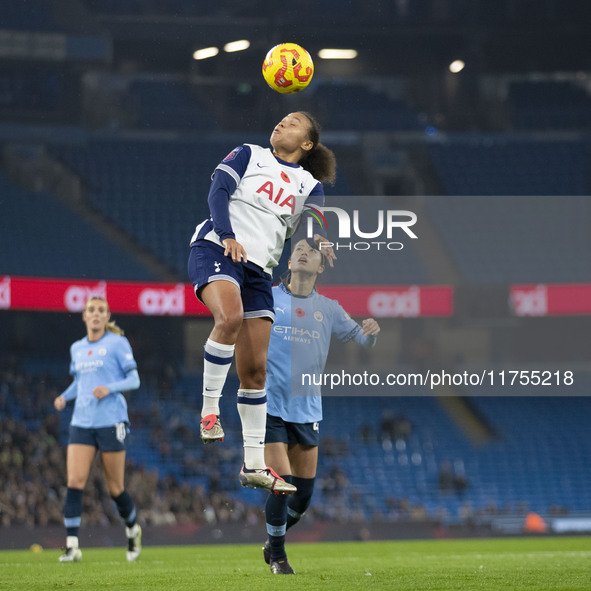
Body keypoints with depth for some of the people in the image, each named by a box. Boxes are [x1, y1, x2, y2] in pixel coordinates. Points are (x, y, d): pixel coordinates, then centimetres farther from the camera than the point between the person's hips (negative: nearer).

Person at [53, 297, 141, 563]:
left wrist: (109, 388, -20)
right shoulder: (77, 348, 13)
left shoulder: (117, 343, -2)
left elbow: (134, 380, -3)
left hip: (111, 421, -4)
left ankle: (132, 530, 31)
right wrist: (64, 397, 6)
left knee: (115, 489, 3)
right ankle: (72, 545, -14)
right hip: (81, 422, 4)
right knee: (74, 481, -13)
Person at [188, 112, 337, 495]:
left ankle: (254, 465, 4)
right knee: (230, 316, -35)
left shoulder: (309, 185, 18)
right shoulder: (249, 155, 11)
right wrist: (227, 235, -20)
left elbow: (316, 223, 3)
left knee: (255, 370, 0)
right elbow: (218, 192, -2)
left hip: (258, 270, 4)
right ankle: (210, 409, -24)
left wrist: (320, 242, -22)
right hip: (216, 250, -4)